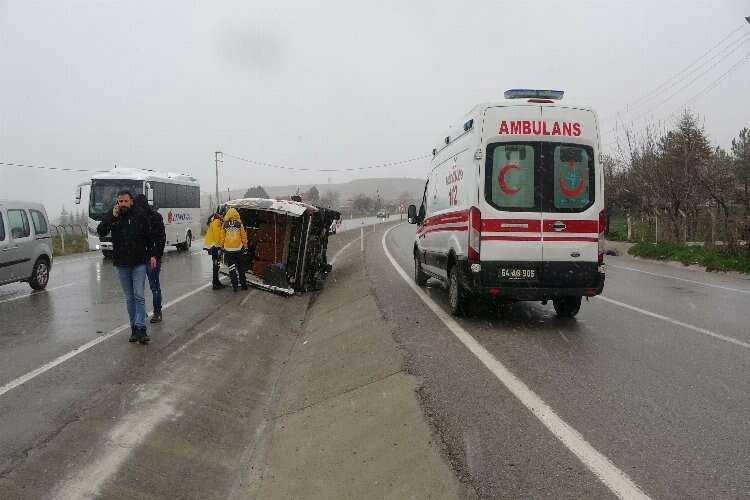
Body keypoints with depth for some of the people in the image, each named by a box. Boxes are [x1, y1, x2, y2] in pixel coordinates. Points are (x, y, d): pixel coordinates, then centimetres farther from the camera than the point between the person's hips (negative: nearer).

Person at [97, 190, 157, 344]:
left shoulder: (140, 215, -1)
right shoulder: (112, 216, 2)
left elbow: (149, 236, 5)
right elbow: (100, 232, -11)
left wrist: (152, 255, 0)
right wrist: (112, 217, -20)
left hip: (139, 263, -2)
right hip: (122, 263, 2)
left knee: (139, 295, -8)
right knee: (129, 298, 9)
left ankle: (141, 328, -8)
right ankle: (134, 328, 15)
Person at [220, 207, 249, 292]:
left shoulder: (225, 224, -1)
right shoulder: (239, 224, -3)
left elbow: (222, 236, 4)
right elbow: (243, 236, 0)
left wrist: (222, 246, 14)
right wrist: (245, 246, 10)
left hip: (228, 248, 0)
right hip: (238, 248, 0)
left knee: (231, 267, 5)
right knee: (241, 267, 12)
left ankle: (234, 285, 2)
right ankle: (243, 284, 17)